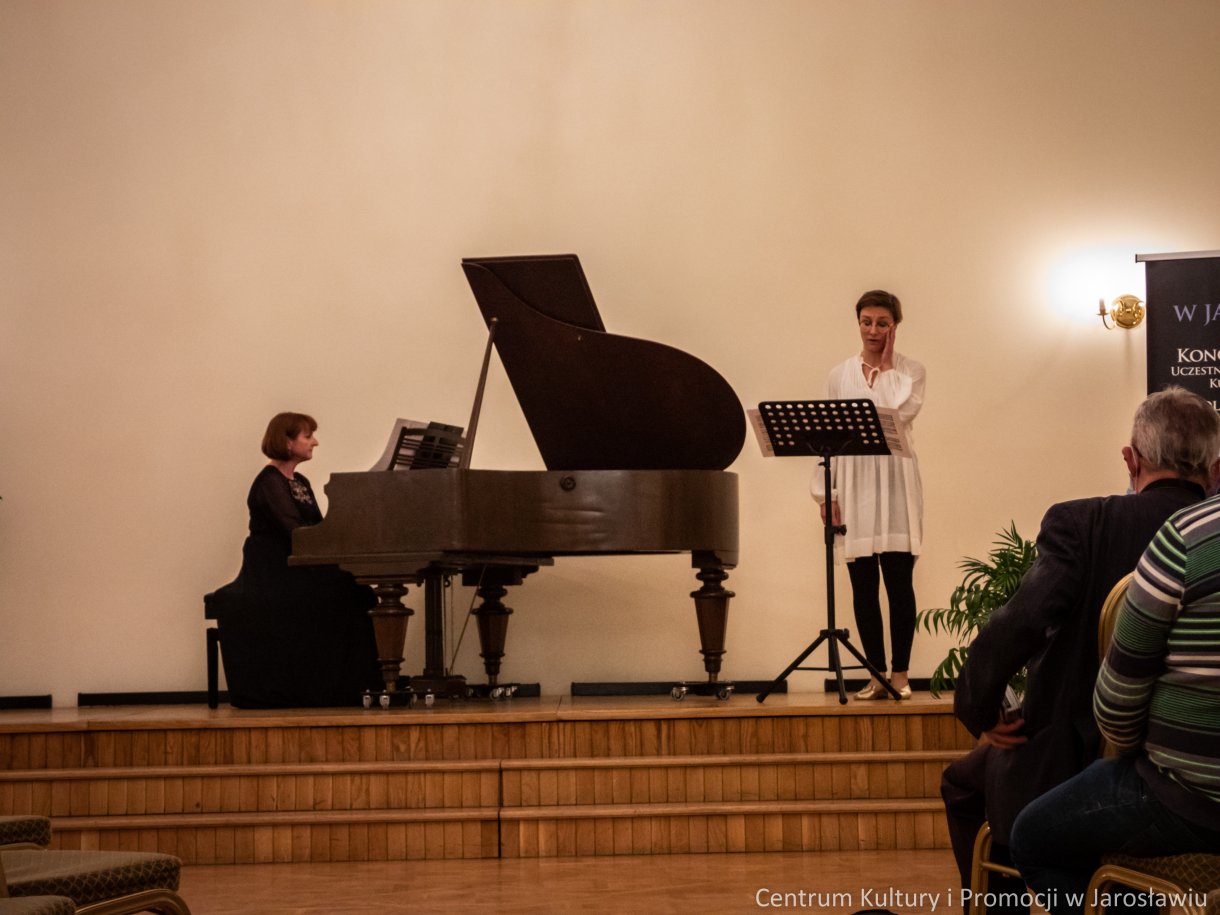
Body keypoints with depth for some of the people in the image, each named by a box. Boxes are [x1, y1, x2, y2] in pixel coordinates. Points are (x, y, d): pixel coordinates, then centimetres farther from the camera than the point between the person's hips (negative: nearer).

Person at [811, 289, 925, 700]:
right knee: (863, 586, 3)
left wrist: (887, 366, -5)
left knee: (899, 582, -4)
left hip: (895, 488, -2)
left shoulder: (910, 371, 5)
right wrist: (824, 493, 2)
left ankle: (900, 674, 3)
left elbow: (903, 411, -16)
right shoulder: (839, 376, 10)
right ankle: (876, 676, 10)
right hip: (853, 491, 2)